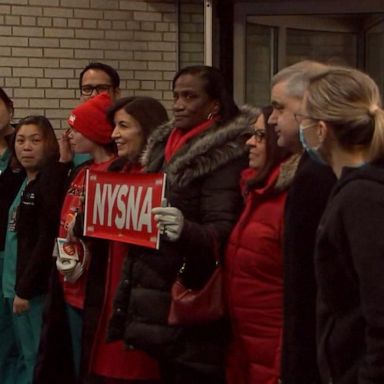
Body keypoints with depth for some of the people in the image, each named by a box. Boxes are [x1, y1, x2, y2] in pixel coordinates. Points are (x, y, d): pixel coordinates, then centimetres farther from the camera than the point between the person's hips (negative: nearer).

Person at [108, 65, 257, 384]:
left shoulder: (223, 155, -11)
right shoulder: (164, 146, 14)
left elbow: (222, 233, -20)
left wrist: (185, 230, -38)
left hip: (189, 305, -8)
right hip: (154, 300, 8)